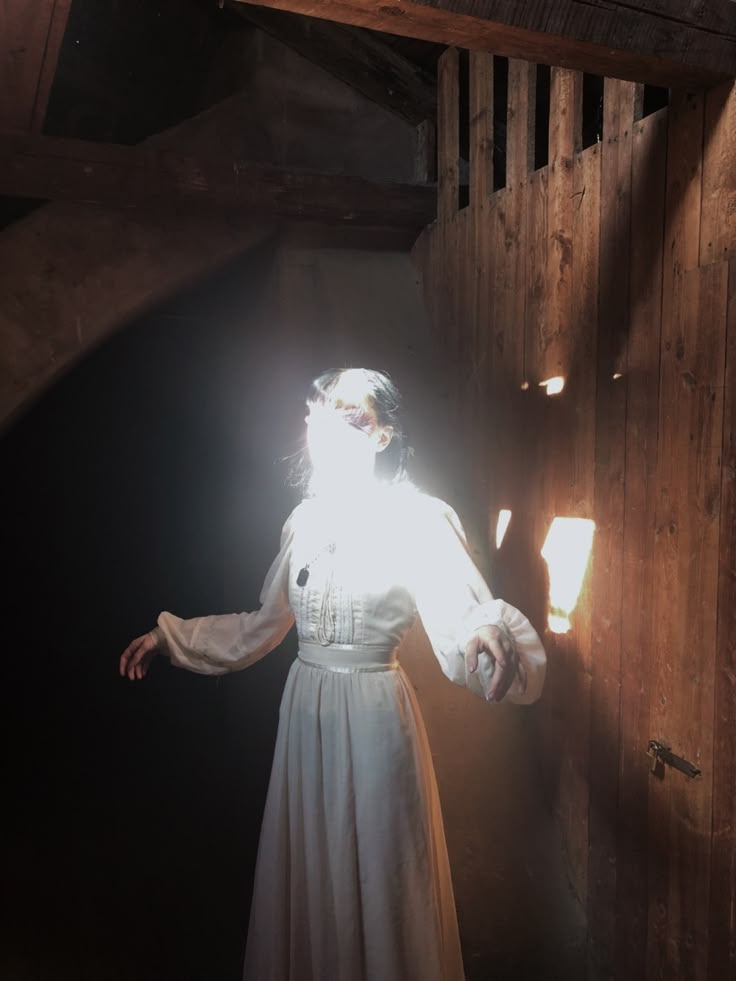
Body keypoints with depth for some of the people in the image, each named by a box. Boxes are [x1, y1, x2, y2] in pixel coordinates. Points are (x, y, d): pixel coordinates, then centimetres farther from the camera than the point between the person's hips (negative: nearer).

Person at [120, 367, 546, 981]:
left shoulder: (419, 519, -14)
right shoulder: (306, 519, 4)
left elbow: (465, 622, -25)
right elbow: (263, 626, 14)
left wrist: (491, 636, -48)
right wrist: (168, 637, 17)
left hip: (373, 717, -5)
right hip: (305, 712, 6)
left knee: (375, 889, 12)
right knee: (303, 880, 21)